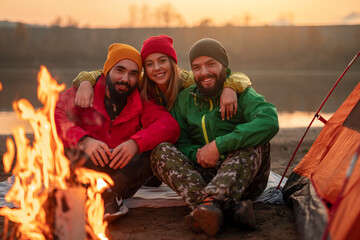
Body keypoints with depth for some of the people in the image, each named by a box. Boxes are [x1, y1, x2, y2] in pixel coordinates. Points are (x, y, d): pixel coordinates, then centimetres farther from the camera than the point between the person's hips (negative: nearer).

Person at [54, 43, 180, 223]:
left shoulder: (142, 103, 9)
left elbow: (171, 126, -10)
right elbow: (53, 115, -14)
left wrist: (136, 143, -29)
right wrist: (84, 141, -33)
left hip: (123, 172, 1)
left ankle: (99, 195, -31)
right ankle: (108, 199, -35)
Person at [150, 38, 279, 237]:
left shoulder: (242, 94, -1)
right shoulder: (184, 100, 12)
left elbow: (269, 122, -22)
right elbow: (178, 140, 6)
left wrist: (218, 145, -25)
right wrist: (196, 155, -18)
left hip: (243, 178, -2)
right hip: (204, 175, 3)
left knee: (256, 143, -28)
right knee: (162, 151, -19)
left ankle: (212, 201, -50)